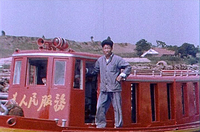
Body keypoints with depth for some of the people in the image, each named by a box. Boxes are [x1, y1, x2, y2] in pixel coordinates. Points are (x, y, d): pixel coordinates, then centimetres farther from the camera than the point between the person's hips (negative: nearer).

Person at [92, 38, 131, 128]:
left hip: (115, 88, -4)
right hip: (103, 89, 4)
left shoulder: (117, 59, -1)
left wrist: (121, 75, -4)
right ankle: (100, 124, 10)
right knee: (100, 107, -1)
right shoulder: (100, 60, 13)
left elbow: (128, 67, 3)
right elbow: (95, 70, 28)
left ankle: (118, 125, 10)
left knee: (117, 107, 0)